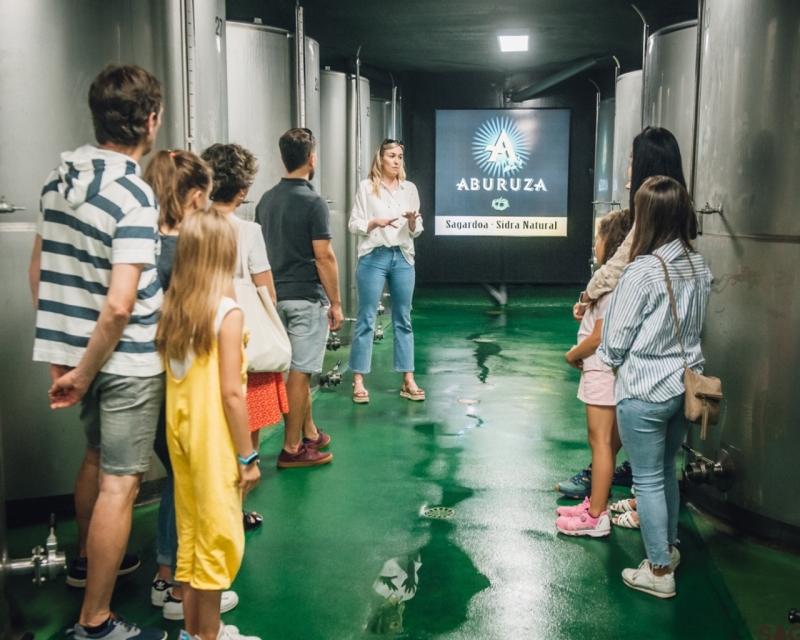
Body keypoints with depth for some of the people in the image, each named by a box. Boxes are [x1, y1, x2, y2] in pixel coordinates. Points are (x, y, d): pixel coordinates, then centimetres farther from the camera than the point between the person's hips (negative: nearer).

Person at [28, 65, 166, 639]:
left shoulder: (63, 174, 5)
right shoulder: (134, 195, -20)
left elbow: (38, 265, 13)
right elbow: (119, 305, -27)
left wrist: (60, 349, 17)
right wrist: (83, 374, -15)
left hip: (78, 348, 8)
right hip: (127, 360, -8)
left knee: (97, 456, 26)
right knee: (120, 482, 1)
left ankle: (88, 561, 46)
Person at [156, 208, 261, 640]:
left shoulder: (171, 308, 0)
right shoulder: (227, 312, -17)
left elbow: (171, 376, 4)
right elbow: (231, 393, -18)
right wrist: (248, 456, -10)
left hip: (181, 432, 6)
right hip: (214, 441, -6)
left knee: (190, 529, 17)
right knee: (216, 536, 7)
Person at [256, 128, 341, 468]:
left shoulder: (266, 200, 8)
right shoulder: (313, 202, -14)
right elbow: (324, 257, -15)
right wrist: (336, 303, -8)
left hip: (275, 296, 7)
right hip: (307, 298, -7)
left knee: (298, 369, 18)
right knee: (300, 372, -1)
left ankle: (309, 433, 31)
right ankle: (292, 449, 5)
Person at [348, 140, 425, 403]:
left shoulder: (410, 188, 11)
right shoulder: (366, 186, 2)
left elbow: (416, 231, 12)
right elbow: (354, 224, -1)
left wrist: (412, 221, -9)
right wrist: (376, 222, -18)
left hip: (403, 258, 4)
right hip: (373, 257, -3)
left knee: (403, 320, 7)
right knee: (366, 319, -2)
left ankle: (408, 381, 12)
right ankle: (358, 382, 3)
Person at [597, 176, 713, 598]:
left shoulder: (642, 271, -21)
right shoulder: (699, 267, 0)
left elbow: (616, 340, -14)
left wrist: (609, 357, 6)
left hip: (643, 392, -7)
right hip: (684, 384, 7)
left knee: (648, 480, 6)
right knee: (666, 471, 23)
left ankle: (659, 571, 16)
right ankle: (669, 546, 39)